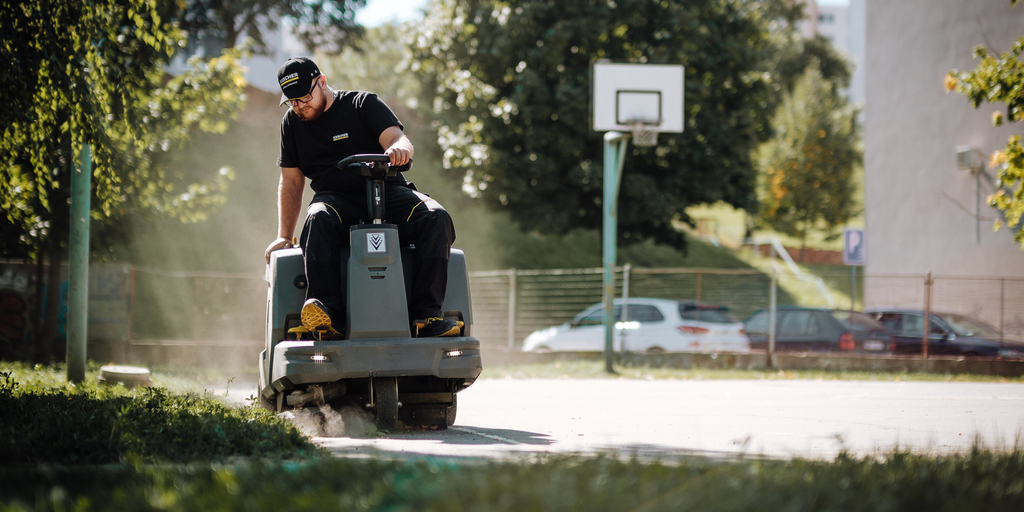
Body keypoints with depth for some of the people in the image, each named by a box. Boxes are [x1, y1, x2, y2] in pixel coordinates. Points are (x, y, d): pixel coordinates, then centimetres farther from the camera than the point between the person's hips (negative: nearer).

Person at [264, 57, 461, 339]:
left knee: (437, 219, -30)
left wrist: (399, 148, -34)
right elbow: (291, 182, 20)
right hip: (335, 199, 1)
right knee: (318, 219, -37)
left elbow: (399, 139, -8)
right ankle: (329, 317, -54)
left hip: (387, 192, -1)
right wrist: (284, 237, 12)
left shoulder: (364, 104, 6)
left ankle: (425, 316, -37)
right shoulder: (292, 123, 16)